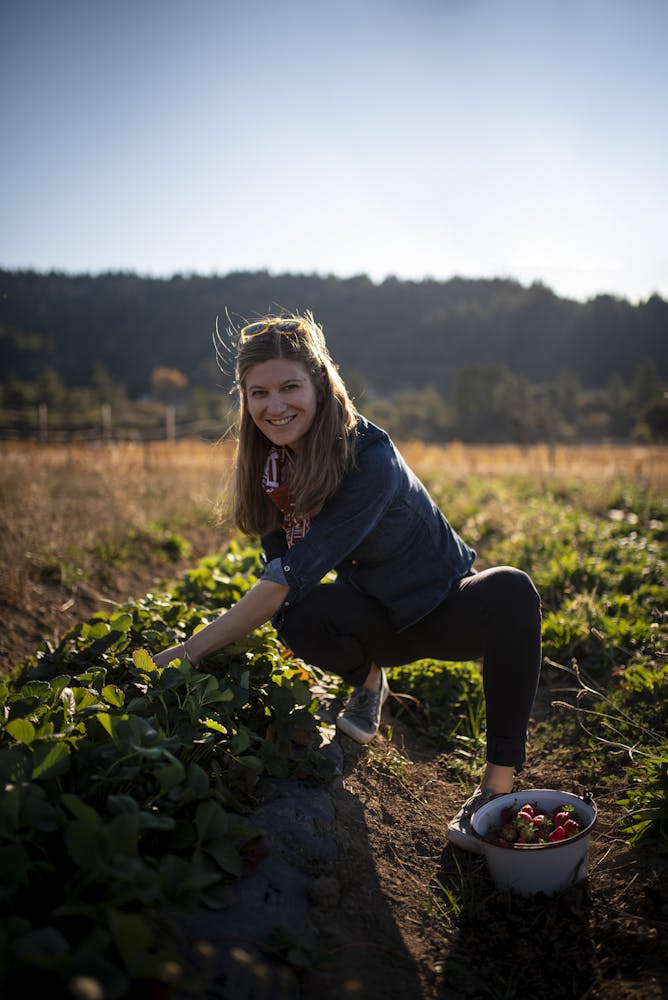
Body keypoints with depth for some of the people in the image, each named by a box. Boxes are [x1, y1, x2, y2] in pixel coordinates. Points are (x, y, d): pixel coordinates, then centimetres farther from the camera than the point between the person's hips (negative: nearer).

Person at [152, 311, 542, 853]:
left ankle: (498, 788, -28)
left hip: (446, 610, -4)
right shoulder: (274, 464, -9)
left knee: (510, 590, -37)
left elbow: (293, 575, -35)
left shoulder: (370, 458, -31)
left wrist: (189, 651, -32)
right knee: (300, 618, -29)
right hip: (378, 620, 4)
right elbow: (280, 572, -5)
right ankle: (368, 683, 4)